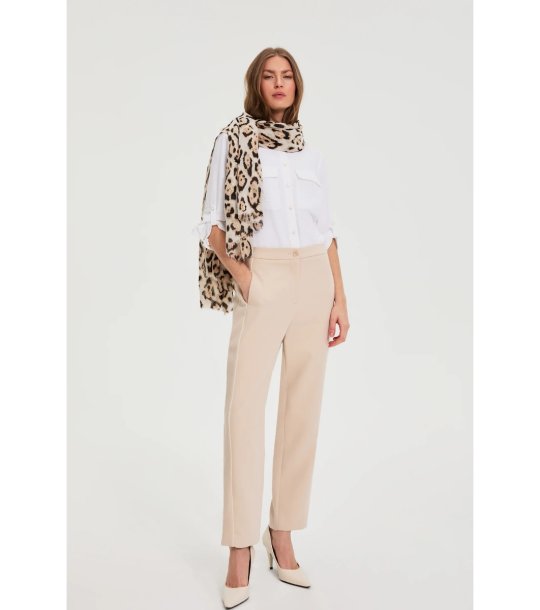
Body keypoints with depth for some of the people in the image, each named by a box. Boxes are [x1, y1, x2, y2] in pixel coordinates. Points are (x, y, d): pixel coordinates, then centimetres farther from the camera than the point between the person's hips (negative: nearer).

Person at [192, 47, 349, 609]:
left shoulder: (311, 153, 18)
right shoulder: (231, 141, 8)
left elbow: (328, 229, 15)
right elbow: (211, 221, 4)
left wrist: (340, 297, 7)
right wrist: (236, 269, -13)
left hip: (313, 278, 4)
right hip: (263, 279, -4)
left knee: (303, 407, 2)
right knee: (244, 407, -11)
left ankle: (282, 535, 12)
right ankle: (240, 551, -4)